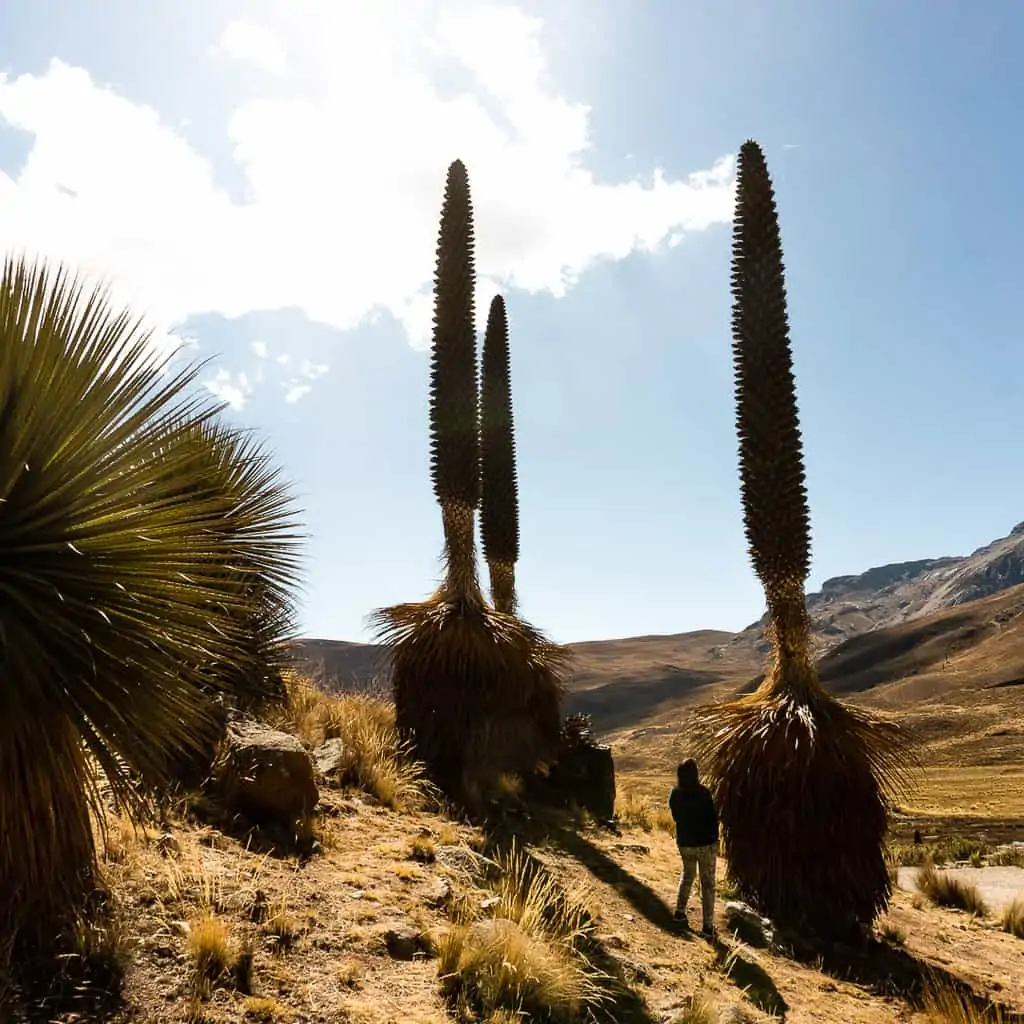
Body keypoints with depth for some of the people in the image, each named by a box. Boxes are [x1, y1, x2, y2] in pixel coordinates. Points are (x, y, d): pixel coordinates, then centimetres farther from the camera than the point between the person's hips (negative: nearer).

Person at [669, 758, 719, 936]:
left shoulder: (675, 794, -5)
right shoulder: (703, 793, -19)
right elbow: (713, 818, -13)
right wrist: (714, 840, -1)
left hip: (684, 843, 4)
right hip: (705, 843, -4)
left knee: (687, 875, 27)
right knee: (708, 883, 6)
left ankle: (680, 911, 24)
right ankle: (708, 925, 9)